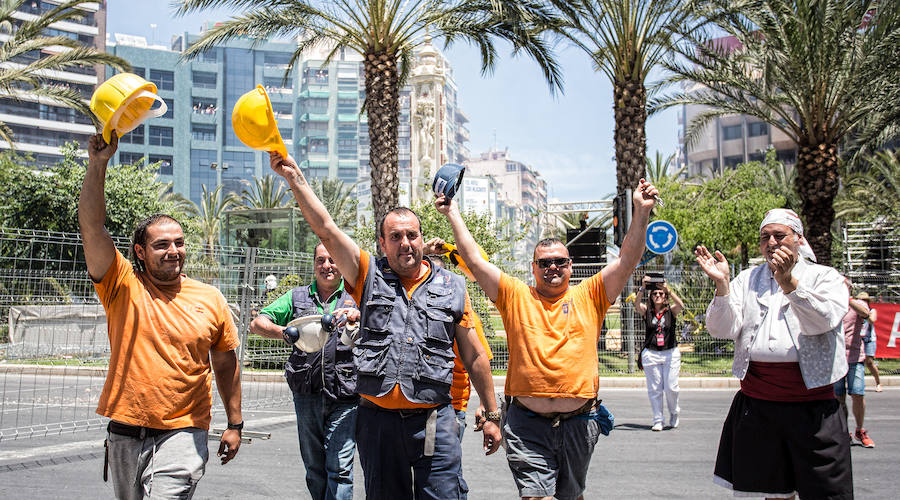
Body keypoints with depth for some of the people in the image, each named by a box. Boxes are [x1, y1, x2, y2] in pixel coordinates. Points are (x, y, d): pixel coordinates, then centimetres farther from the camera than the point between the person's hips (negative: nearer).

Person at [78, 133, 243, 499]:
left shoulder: (211, 300, 3)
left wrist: (235, 424, 10)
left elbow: (226, 365, 10)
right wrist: (98, 164, -23)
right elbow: (91, 227, -13)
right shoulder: (123, 287, -1)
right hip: (124, 433, 1)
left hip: (182, 433, -1)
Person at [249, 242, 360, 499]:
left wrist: (358, 316, -25)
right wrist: (284, 332, -13)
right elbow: (257, 323, 7)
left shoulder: (355, 297, 7)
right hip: (306, 394, 3)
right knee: (314, 467, 11)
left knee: (339, 467, -8)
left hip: (344, 396, -3)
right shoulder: (296, 297, 14)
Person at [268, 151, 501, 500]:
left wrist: (491, 415, 11)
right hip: (377, 419, 1)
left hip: (434, 421, -1)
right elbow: (326, 229, -6)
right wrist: (295, 178, -16)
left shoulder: (452, 287, 7)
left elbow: (474, 357, 10)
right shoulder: (369, 277, 5)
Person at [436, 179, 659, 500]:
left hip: (579, 422, 2)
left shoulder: (589, 297, 7)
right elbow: (474, 260, 2)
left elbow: (628, 260, 0)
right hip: (526, 423, -1)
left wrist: (642, 212, -9)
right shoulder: (515, 296, 5)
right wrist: (453, 215, 0)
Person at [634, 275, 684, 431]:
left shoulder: (671, 311, 4)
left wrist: (667, 289, -25)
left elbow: (681, 305, -17)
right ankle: (658, 420, 10)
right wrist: (643, 288, -27)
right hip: (651, 354, 1)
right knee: (654, 389, 1)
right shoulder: (647, 312, 5)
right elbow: (637, 304, -15)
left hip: (671, 354, -1)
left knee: (671, 387, -3)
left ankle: (674, 414, 23)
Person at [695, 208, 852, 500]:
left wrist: (788, 283, -28)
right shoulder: (747, 280, 12)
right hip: (756, 402, 2)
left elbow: (823, 320, -15)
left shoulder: (825, 277, 5)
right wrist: (721, 284, -14)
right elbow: (722, 329, 0)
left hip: (811, 403, -2)